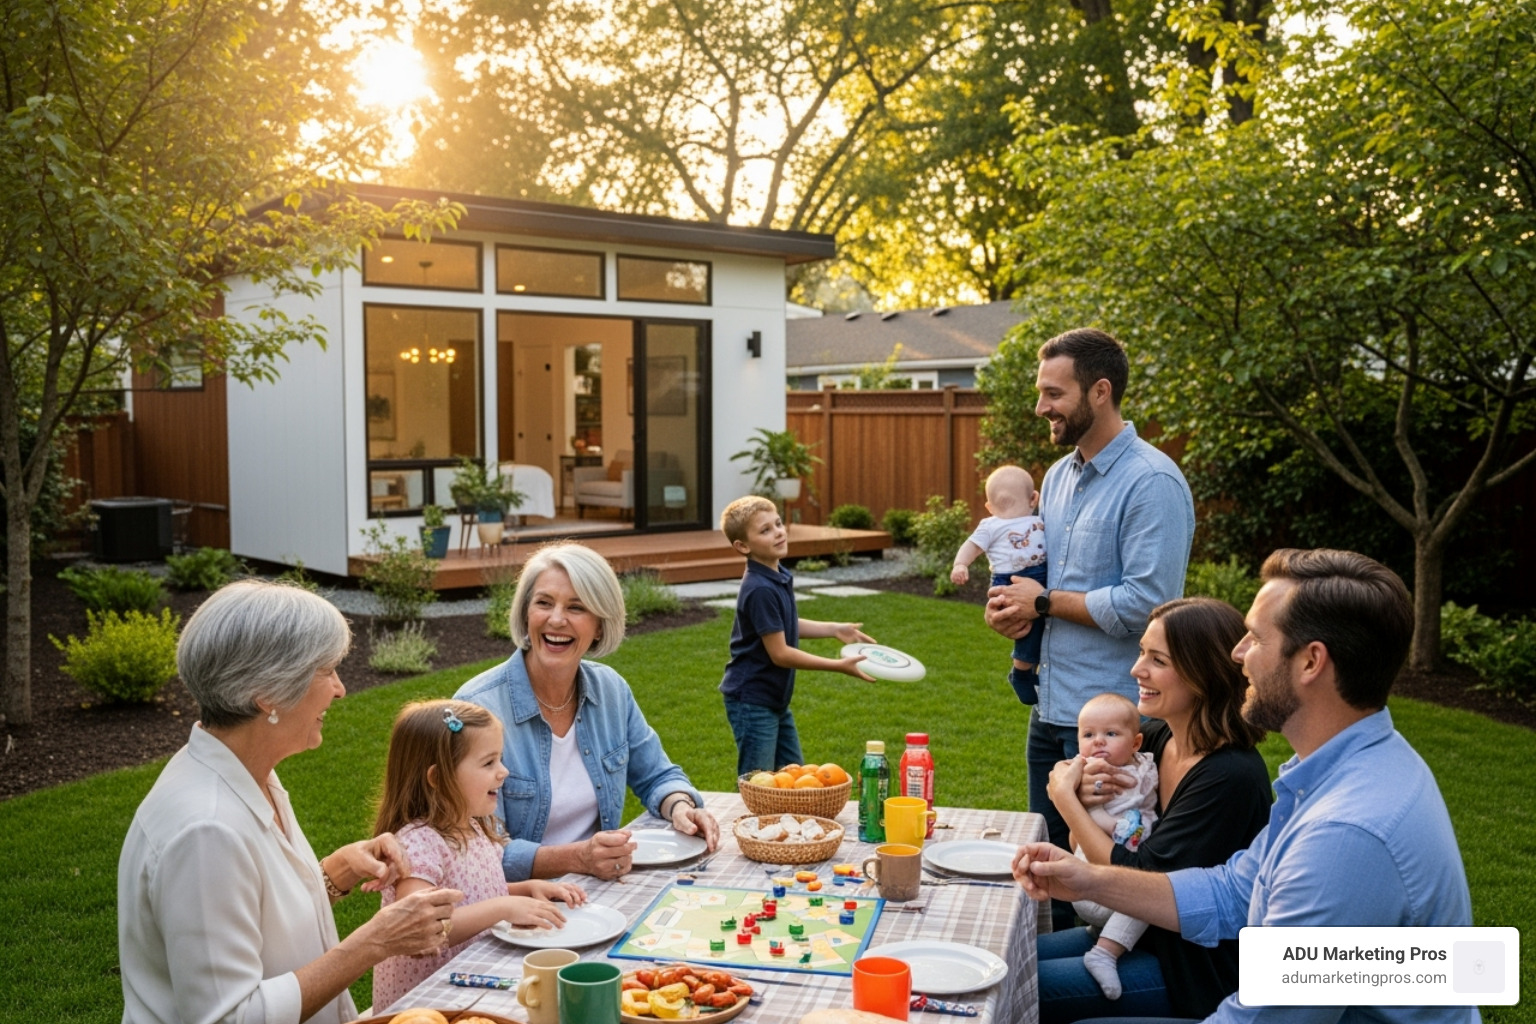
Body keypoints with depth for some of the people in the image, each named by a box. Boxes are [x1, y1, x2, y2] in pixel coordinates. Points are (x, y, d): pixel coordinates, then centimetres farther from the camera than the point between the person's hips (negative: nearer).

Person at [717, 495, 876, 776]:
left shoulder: (780, 578, 3)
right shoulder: (760, 589, -25)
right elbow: (779, 653, -23)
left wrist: (834, 629, 12)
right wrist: (839, 666, -18)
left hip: (776, 699, 9)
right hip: (752, 701, -9)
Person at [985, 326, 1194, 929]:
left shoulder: (1152, 483, -16)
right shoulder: (1059, 477, 11)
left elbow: (1145, 603, -23)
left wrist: (1044, 602, -13)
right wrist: (1011, 604, -1)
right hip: (1050, 706, 9)